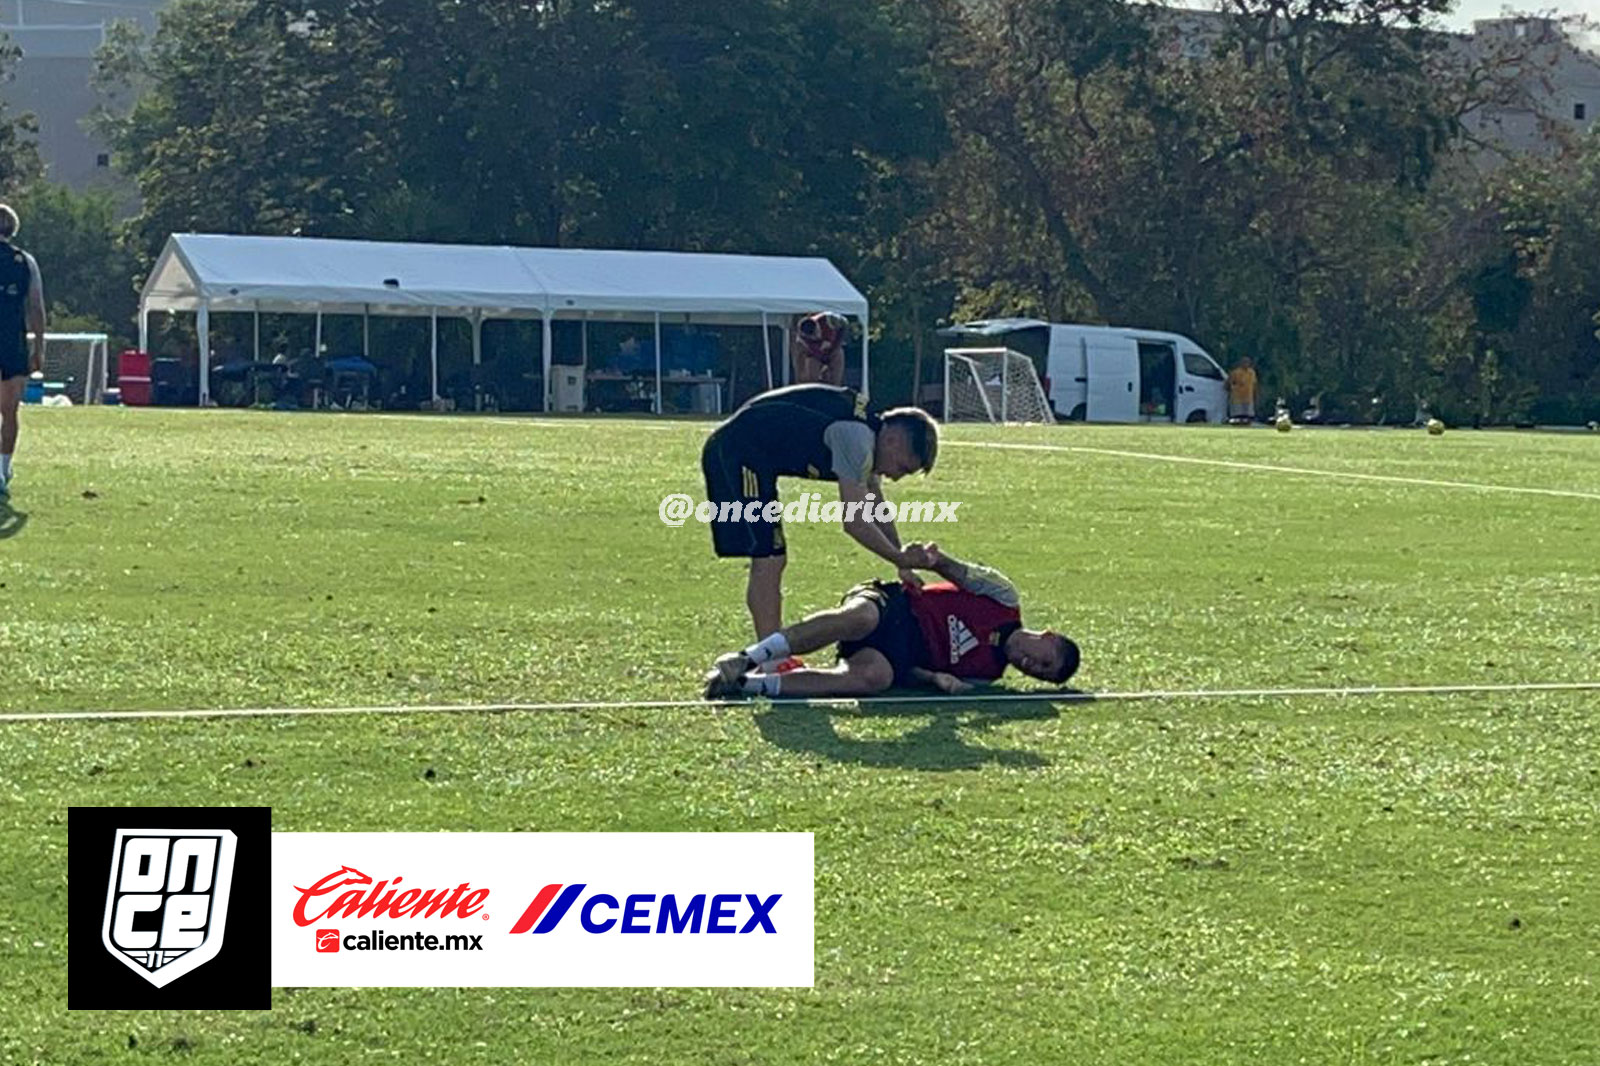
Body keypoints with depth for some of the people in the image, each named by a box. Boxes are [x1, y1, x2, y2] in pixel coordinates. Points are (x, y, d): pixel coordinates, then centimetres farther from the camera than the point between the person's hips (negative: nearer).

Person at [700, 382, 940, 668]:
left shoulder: (866, 433, 12)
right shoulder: (856, 437, -19)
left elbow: (878, 512, 23)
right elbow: (854, 522, -18)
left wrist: (904, 564, 22)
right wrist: (900, 559, -7)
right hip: (737, 454, -11)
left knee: (771, 563, 13)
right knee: (767, 562, -12)